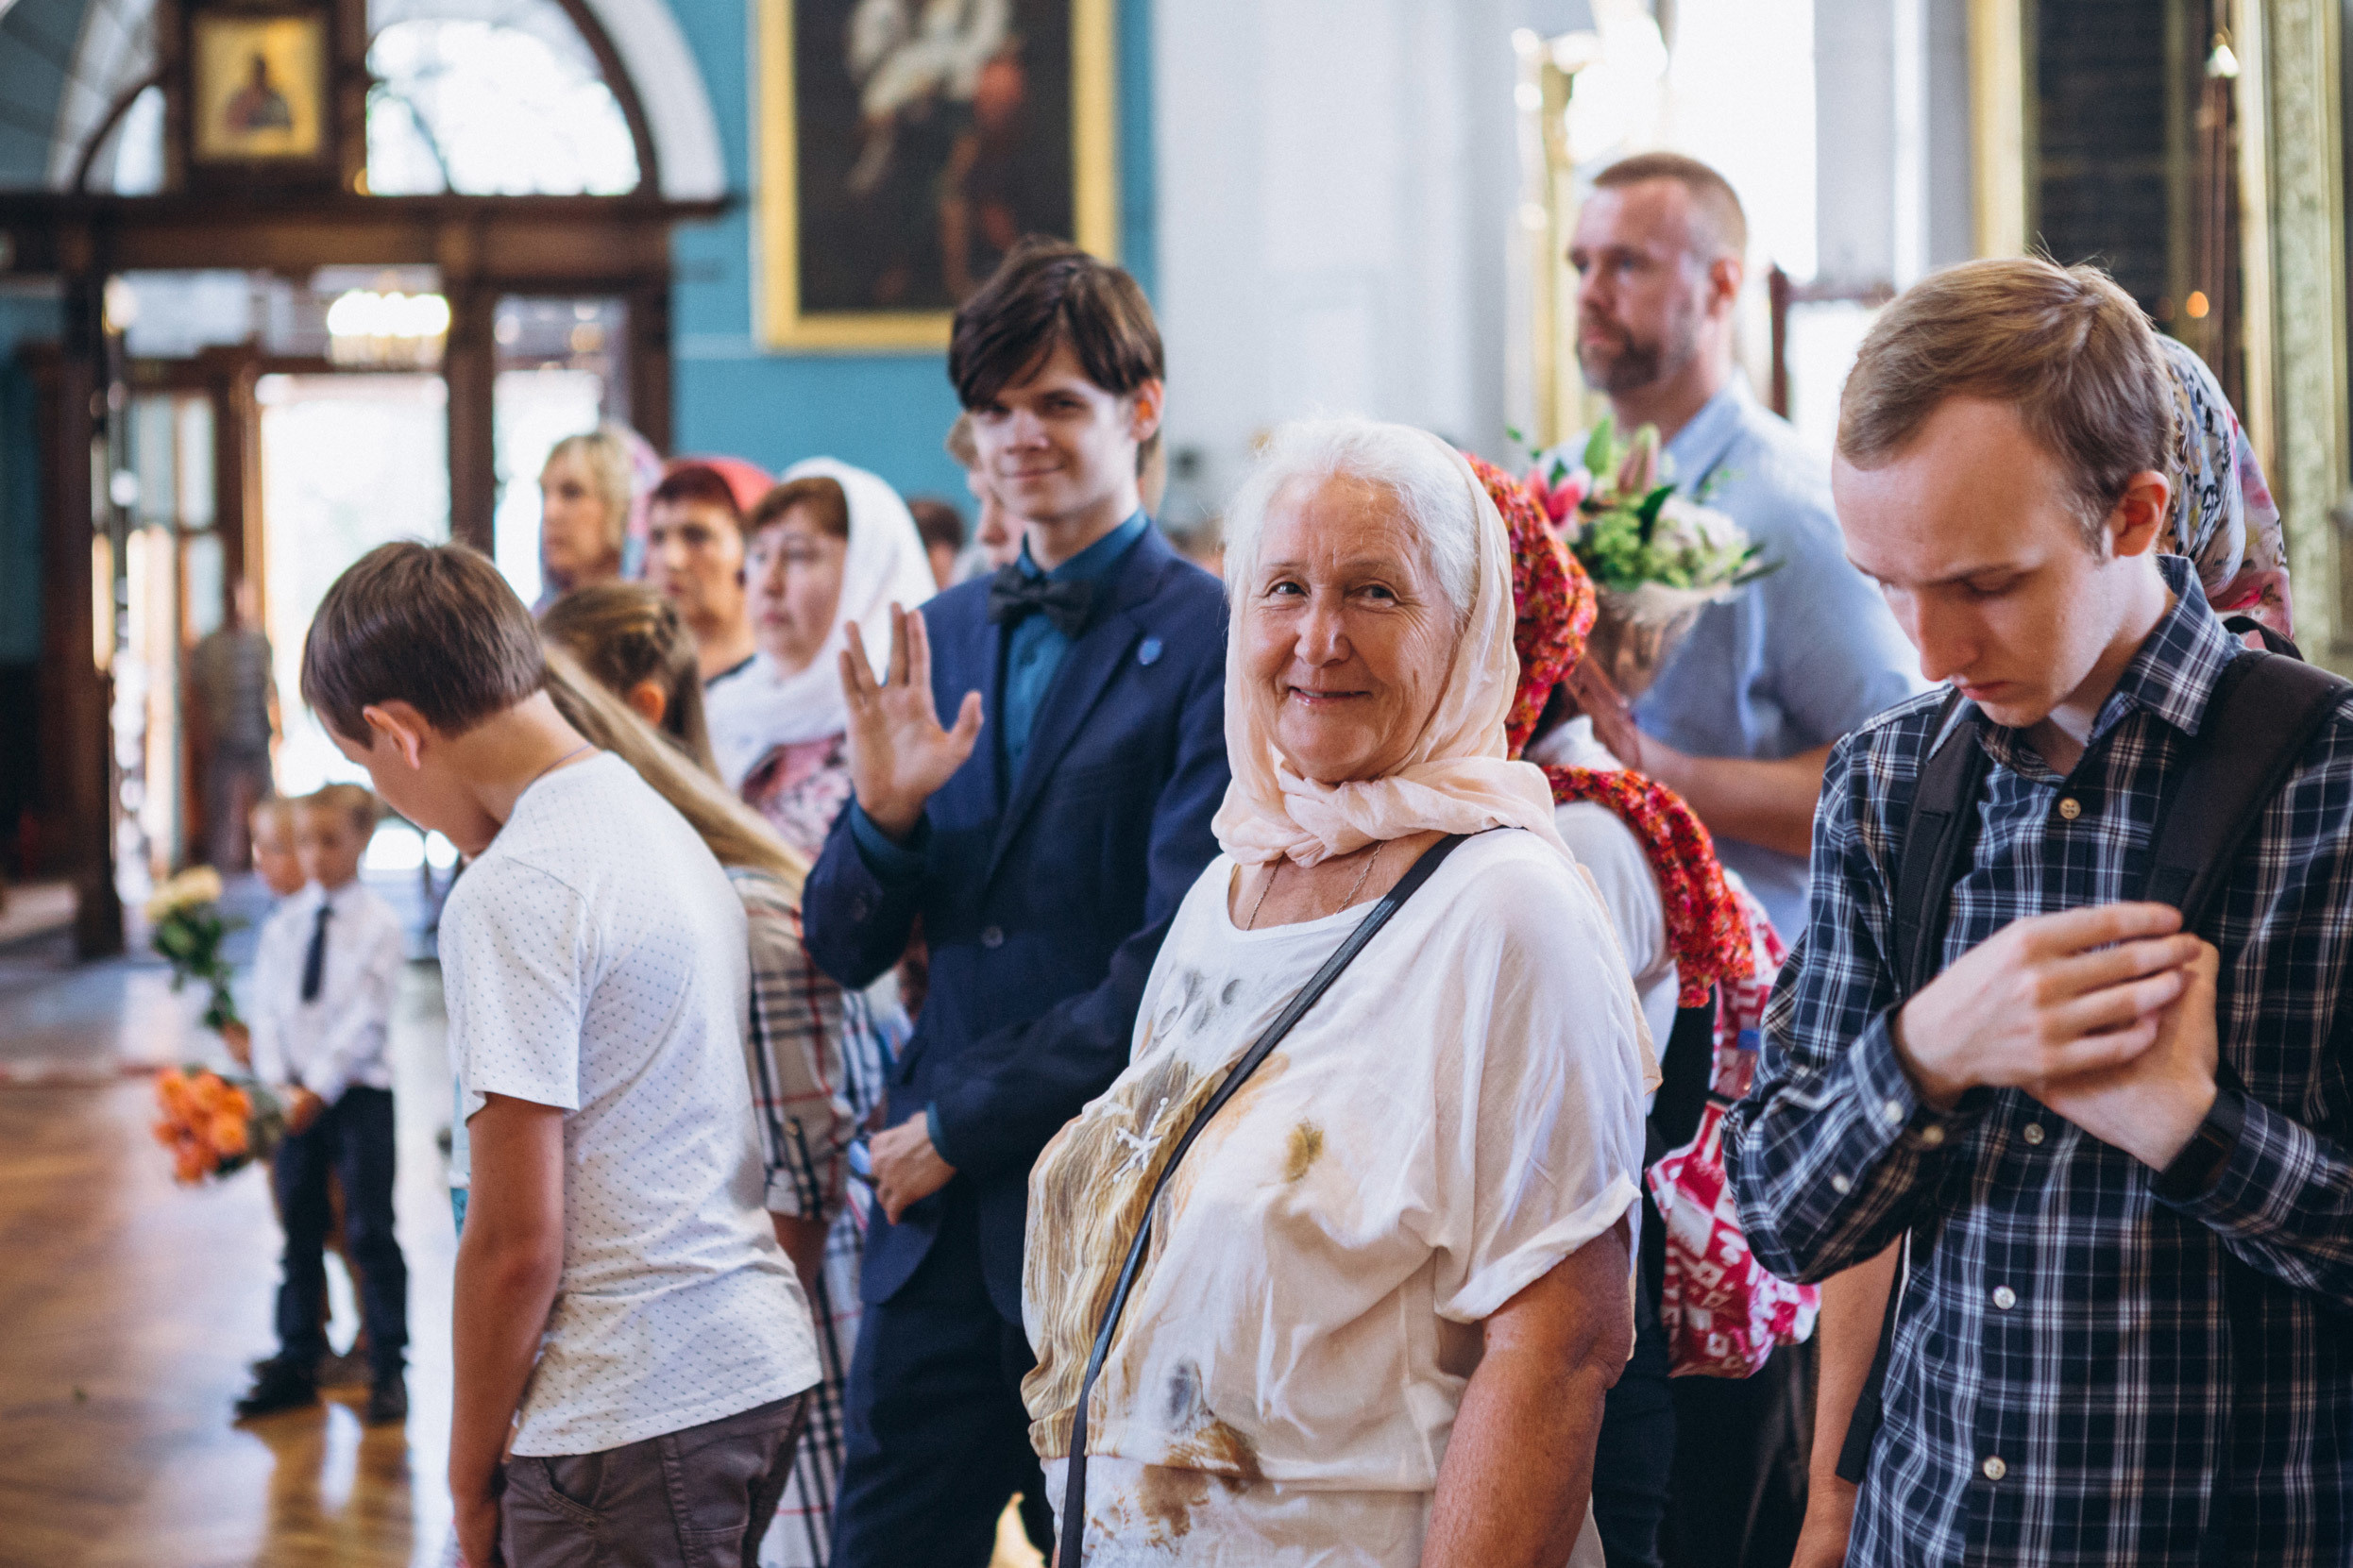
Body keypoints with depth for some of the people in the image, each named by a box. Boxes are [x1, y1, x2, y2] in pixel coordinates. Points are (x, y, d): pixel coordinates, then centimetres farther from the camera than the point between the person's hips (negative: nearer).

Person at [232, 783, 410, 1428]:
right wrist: (277, 1082, -9)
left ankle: (387, 1369, 6)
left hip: (359, 1091, -4)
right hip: (296, 1093, 4)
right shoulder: (283, 923, 8)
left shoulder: (379, 926, -6)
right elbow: (267, 1006, 5)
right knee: (299, 1232, 10)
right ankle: (296, 1363, 19)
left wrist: (319, 1088, -17)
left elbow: (365, 1019, -12)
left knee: (369, 1231, -2)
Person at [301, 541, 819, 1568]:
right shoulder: (668, 829, 13)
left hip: (631, 1414, -9)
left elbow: (517, 1239, -16)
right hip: (761, 1361, 9)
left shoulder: (511, 893, -15)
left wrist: (470, 1473, -5)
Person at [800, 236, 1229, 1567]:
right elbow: (845, 955, 11)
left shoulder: (1211, 644, -8)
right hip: (938, 1213, 5)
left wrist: (964, 1125, -9)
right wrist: (885, 812, -9)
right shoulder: (943, 636, 11)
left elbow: (1175, 960, -14)